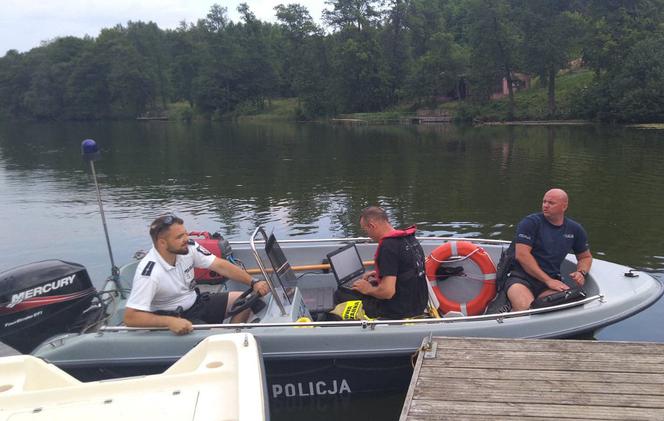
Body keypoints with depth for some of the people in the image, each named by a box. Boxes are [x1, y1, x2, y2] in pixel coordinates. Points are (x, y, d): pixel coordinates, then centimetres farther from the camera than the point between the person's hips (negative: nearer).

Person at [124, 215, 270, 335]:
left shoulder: (188, 248, -14)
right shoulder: (149, 272, -29)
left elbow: (221, 265, -7)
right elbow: (130, 317, -32)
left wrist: (253, 282, -16)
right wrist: (170, 321, -43)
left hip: (195, 302, 7)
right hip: (171, 317, -7)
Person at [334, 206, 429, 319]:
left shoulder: (388, 247, -24)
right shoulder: (410, 238, 5)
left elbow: (387, 292, -27)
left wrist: (368, 289, -8)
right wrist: (378, 273, 17)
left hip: (399, 311, -9)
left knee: (340, 295, 1)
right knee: (360, 284, 27)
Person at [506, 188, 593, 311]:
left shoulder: (575, 229, 14)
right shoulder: (530, 222, -1)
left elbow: (586, 257, 29)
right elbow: (521, 255, -11)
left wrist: (581, 272, 5)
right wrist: (548, 280, -14)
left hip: (552, 281, 4)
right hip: (521, 277, -4)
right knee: (524, 308, -36)